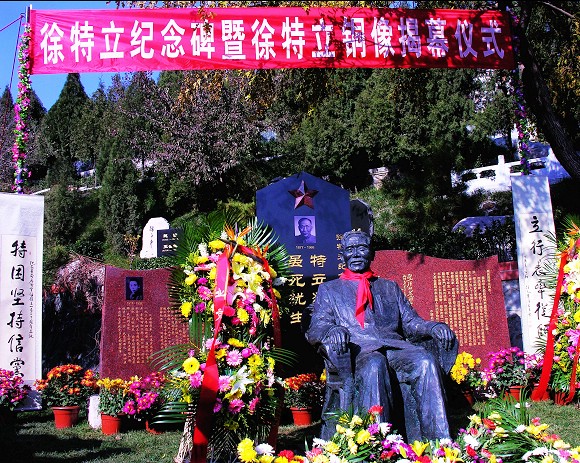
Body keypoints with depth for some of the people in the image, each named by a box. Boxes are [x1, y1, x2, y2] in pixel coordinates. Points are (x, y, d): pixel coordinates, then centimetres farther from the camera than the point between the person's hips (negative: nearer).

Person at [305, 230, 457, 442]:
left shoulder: (390, 288, 31)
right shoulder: (329, 290, 23)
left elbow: (411, 322, 20)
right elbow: (315, 328, 8)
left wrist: (433, 327, -4)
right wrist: (332, 330, -18)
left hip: (394, 347, 3)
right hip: (357, 350, -3)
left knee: (426, 361, -31)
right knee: (374, 364, -39)